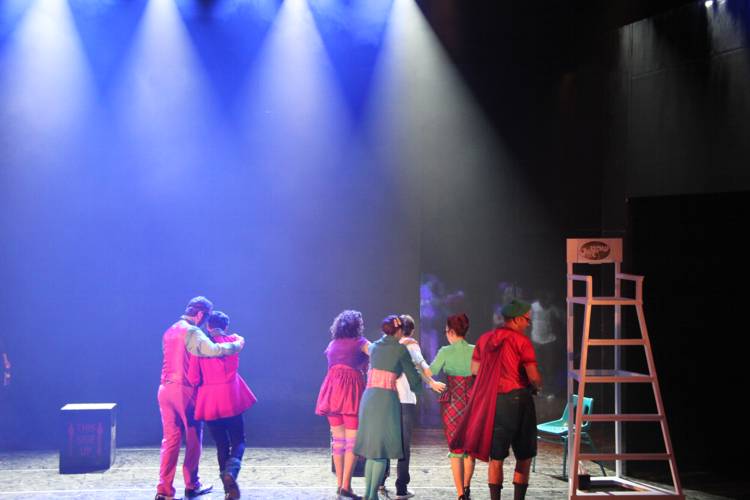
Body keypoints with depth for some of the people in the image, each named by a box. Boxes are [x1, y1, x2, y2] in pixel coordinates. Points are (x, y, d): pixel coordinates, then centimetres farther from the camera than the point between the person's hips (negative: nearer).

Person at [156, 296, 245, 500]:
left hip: (165, 388, 7)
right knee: (193, 437, 8)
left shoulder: (170, 332, 17)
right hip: (185, 390, -7)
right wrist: (237, 344, -11)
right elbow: (212, 350, -25)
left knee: (170, 438, 4)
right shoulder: (192, 332, -11)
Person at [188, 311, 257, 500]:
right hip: (230, 399, -1)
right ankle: (231, 471, -22)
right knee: (238, 441, 8)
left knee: (221, 445, 12)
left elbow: (193, 378, -5)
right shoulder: (232, 341, 2)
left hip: (209, 401, 1)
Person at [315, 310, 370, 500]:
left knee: (338, 439, 13)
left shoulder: (332, 344, 19)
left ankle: (339, 483, 14)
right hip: (351, 390, -5)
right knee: (352, 440, -3)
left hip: (332, 392, 5)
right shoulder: (359, 342, 3)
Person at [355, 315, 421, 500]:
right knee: (382, 449, -2)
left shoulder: (374, 346, 15)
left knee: (371, 446, 12)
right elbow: (413, 377, 5)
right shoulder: (400, 349, -1)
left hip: (368, 397, 6)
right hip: (387, 398, -6)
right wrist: (413, 388, 25)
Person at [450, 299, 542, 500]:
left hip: (491, 401, 5)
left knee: (496, 457, 10)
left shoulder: (485, 339, 8)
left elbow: (474, 369, 15)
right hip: (518, 399, -5)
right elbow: (534, 377, -13)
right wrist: (537, 386, 8)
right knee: (524, 457, 7)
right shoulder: (521, 341, -8)